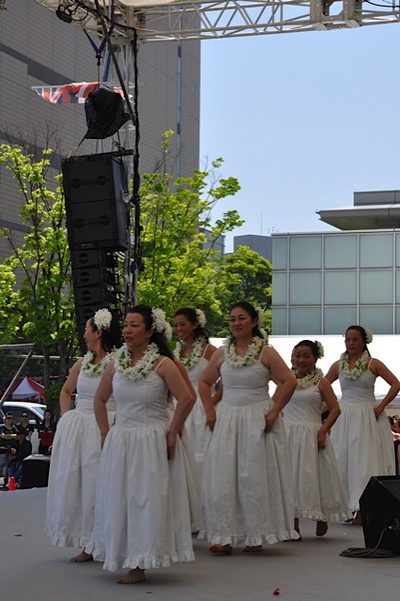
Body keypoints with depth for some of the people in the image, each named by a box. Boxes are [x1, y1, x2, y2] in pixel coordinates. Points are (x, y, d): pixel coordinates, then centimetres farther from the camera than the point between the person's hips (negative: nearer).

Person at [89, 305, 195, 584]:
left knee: (147, 499, -2)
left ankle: (140, 564, 6)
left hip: (152, 442, -5)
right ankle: (127, 558, 19)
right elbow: (100, 399, 17)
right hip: (120, 442, 5)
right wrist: (106, 432, 8)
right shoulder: (116, 364, 5)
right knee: (119, 499, 8)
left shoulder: (163, 364, -10)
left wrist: (172, 433, -12)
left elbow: (187, 398, -14)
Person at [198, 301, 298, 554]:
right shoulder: (221, 353, 7)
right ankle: (224, 537, 0)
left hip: (258, 420, -3)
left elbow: (289, 382, -7)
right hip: (227, 419, 3)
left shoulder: (266, 352, -3)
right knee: (221, 476, -3)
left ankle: (256, 537, 10)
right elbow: (204, 383, 17)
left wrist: (274, 412, -11)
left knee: (256, 476, 1)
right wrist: (210, 412, 6)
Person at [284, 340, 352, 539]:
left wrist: (323, 431, -14)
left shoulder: (321, 383, 0)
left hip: (311, 435, -3)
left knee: (314, 475, -2)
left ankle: (322, 519, 15)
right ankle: (293, 525, 7)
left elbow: (335, 409, -4)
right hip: (288, 434, 3)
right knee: (290, 476, 2)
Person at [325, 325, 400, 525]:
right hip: (344, 417, 3)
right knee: (342, 461, 1)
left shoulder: (373, 364, -1)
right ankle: (347, 507, 7)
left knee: (365, 461, -5)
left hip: (367, 417, -3)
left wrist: (380, 407, -10)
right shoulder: (338, 366, 8)